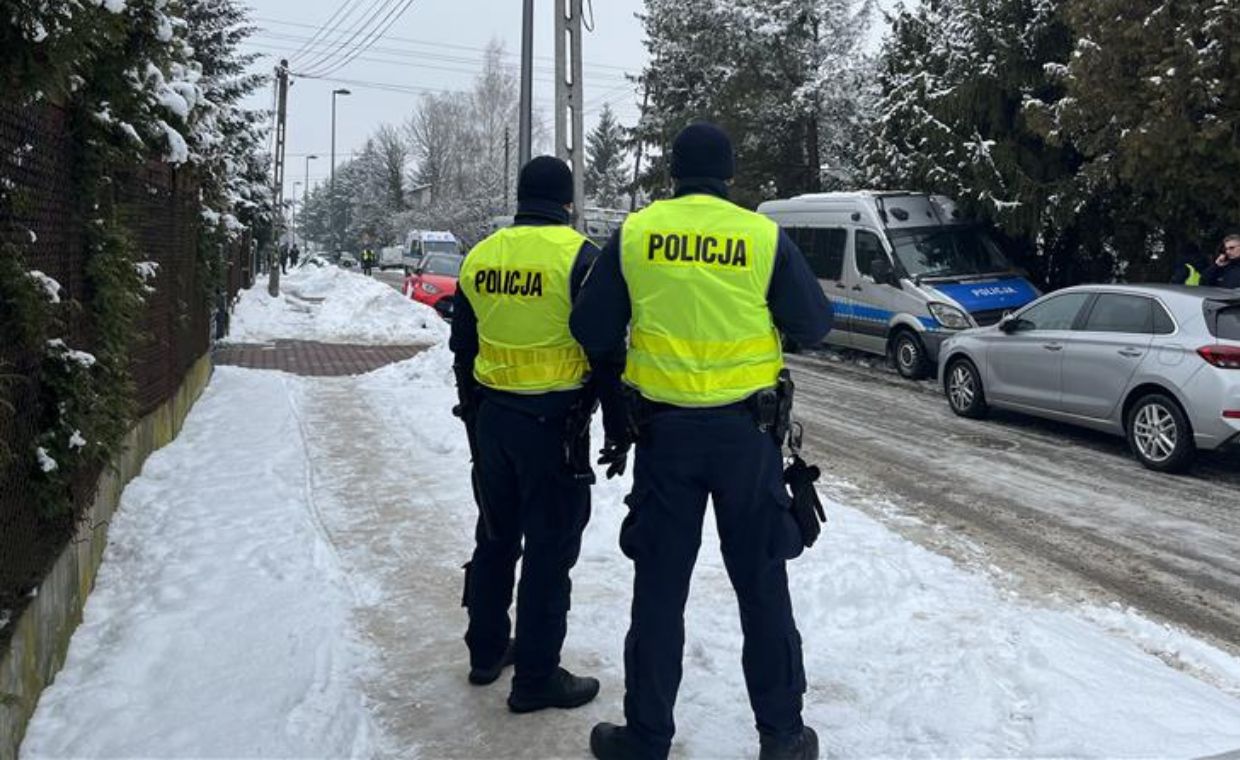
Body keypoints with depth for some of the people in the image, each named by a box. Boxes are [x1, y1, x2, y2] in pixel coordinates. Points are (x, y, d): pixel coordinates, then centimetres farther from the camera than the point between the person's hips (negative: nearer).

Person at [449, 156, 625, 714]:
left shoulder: (479, 257, 7)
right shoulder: (579, 257, -12)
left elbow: (462, 349, 14)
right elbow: (606, 351, -12)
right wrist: (618, 423, -2)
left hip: (490, 418, 6)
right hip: (555, 422, -6)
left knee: (495, 537, 19)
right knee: (549, 551, 2)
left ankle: (487, 651, 32)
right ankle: (535, 677, 10)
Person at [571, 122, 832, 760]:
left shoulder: (633, 233, -3)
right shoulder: (765, 236, -5)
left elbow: (591, 331, 0)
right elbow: (814, 325, 1)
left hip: (664, 430, 0)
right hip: (747, 430, 0)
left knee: (660, 585, 11)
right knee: (761, 582, 13)